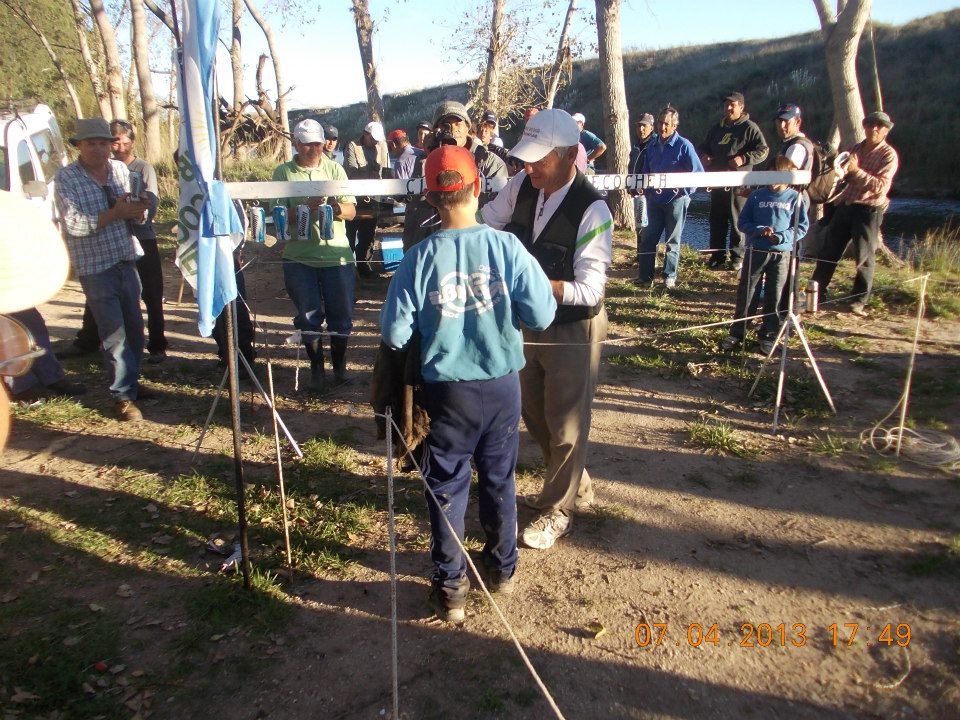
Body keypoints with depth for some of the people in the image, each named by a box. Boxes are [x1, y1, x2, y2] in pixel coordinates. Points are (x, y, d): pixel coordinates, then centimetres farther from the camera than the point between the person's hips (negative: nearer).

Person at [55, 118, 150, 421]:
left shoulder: (121, 169, 7)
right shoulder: (66, 177, -8)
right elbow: (75, 224, -18)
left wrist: (137, 211, -11)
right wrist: (116, 213, -24)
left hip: (126, 261, 5)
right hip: (95, 267, -5)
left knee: (135, 327, 12)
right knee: (114, 333, -5)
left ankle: (129, 381, 30)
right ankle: (123, 396, 4)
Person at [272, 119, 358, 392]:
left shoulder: (334, 169, 5)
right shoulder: (283, 173, 2)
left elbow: (351, 211, 0)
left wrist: (335, 207, -23)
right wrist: (305, 207, -23)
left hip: (337, 254, 1)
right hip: (299, 257, 0)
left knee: (341, 315, 6)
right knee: (309, 317, 7)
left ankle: (339, 364, 27)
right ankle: (316, 369, 23)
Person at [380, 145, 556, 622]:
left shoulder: (419, 259, -13)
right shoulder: (505, 246, -13)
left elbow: (395, 335, -10)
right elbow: (541, 315, -10)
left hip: (448, 389, -1)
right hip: (502, 383, 2)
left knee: (447, 487, 13)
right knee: (500, 479, 20)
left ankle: (450, 588, 24)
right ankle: (502, 569, 39)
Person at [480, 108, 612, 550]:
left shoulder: (592, 211, -25)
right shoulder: (522, 185, -7)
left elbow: (589, 289, -27)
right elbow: (486, 223, 7)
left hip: (573, 328, -7)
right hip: (529, 320, 7)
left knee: (565, 424, 9)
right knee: (534, 413, 21)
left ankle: (558, 510, 31)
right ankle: (575, 485, 46)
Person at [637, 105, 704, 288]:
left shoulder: (684, 145, -8)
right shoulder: (652, 146, 7)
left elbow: (698, 173, -8)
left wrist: (684, 191, -15)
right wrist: (645, 189, 4)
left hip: (676, 199, -5)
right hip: (654, 199, 5)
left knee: (673, 240, 6)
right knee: (647, 238, 3)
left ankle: (670, 277, 15)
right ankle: (645, 275, 12)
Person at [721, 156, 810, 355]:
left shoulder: (795, 198, 1)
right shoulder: (757, 195, 2)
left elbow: (802, 226, 2)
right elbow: (743, 222, 3)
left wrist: (782, 237, -15)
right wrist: (760, 231, -14)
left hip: (781, 254, 0)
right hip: (755, 251, 1)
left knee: (774, 296, 6)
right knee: (745, 292, 3)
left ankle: (768, 335, 18)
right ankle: (736, 333, 13)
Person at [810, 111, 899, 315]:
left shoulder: (889, 155, -5)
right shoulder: (856, 149, 13)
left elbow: (881, 187, -16)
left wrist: (857, 171, -24)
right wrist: (842, 170, -5)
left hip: (868, 210, -6)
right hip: (844, 205, 6)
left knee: (864, 257, 0)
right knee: (829, 251, 8)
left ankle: (860, 301, 10)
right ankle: (817, 293, 16)